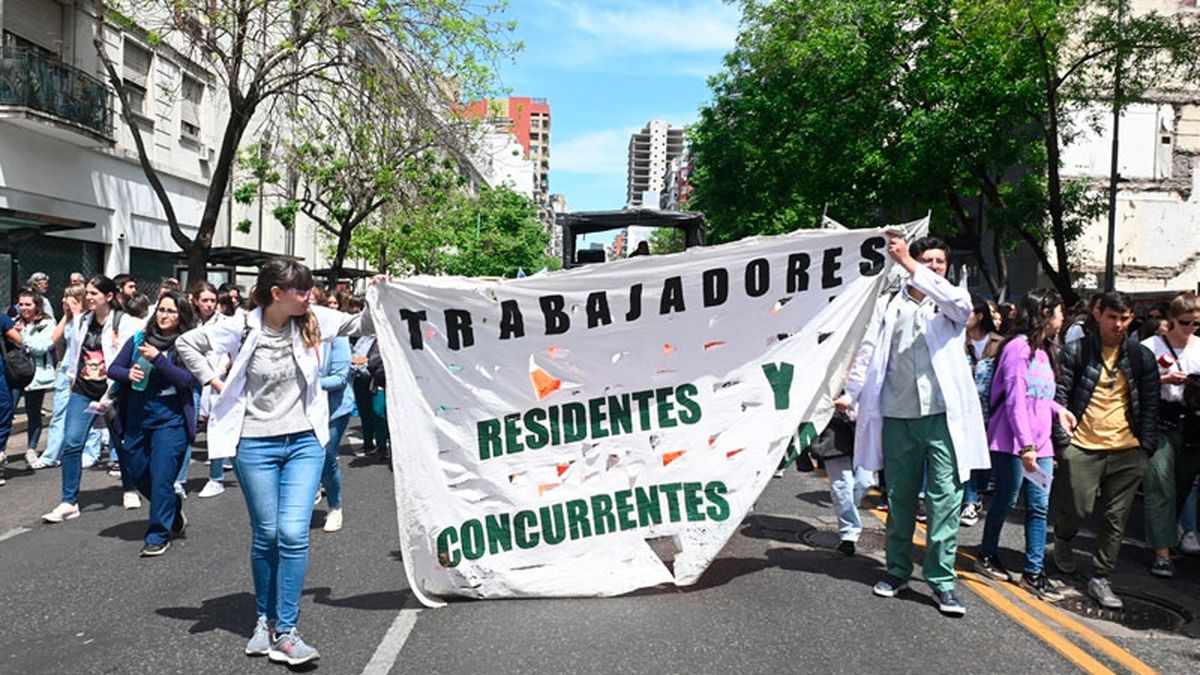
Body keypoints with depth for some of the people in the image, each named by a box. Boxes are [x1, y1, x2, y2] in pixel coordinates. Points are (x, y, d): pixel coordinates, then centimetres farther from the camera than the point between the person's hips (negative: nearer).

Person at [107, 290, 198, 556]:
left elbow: (188, 380, -17)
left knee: (161, 478, -5)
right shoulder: (140, 339, 5)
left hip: (171, 421, -5)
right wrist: (128, 373, -14)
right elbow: (113, 368, 8)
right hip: (136, 419, 6)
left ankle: (159, 535, 9)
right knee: (136, 474, 16)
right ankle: (174, 511, 37)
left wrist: (158, 359, -24)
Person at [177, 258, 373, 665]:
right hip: (256, 444, -1)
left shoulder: (312, 321, -2)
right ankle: (264, 619, 28)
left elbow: (360, 325, 6)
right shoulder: (242, 329, -7)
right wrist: (214, 382, 0)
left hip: (304, 442, 1)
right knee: (266, 535, 8)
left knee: (293, 534, -8)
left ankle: (285, 632, 0)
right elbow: (187, 343, 5)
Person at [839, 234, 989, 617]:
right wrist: (850, 394, -2)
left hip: (942, 416, -2)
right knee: (899, 498, 12)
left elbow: (960, 302, -17)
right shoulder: (888, 306, 11)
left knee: (945, 499, -4)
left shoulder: (951, 304, 7)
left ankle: (942, 580, 4)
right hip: (898, 416, 2)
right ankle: (898, 570, 25)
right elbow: (869, 353, 9)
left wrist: (908, 264, -23)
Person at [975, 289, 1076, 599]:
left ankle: (1034, 572, 11)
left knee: (1039, 507, 6)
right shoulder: (1018, 347, -13)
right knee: (1006, 500, 5)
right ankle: (987, 556, 24)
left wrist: (1059, 410, 4)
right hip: (1012, 443, -8)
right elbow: (1015, 400, -18)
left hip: (1040, 443, 8)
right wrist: (1026, 446, -22)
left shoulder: (1044, 350, 16)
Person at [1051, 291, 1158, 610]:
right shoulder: (1076, 352, 1)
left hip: (1126, 450, 3)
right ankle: (1063, 541, 28)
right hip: (1082, 447, -3)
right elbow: (1060, 397, -1)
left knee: (1116, 519, 4)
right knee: (1078, 507, -5)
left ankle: (1100, 578, 15)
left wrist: (1146, 447, 2)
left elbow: (1150, 405, 10)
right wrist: (1062, 441, -8)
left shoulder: (1142, 357, 9)